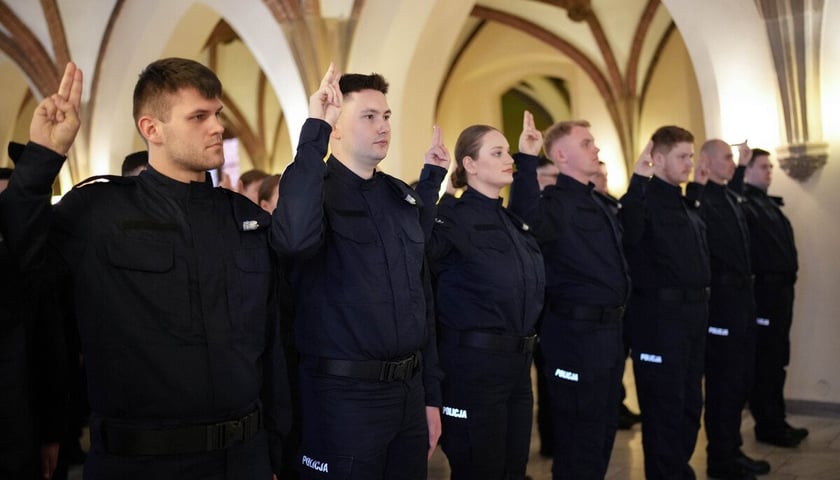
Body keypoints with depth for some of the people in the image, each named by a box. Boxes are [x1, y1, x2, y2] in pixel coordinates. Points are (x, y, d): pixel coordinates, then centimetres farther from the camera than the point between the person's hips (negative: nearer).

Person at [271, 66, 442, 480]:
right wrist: (313, 129, -29)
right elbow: (295, 239, -36)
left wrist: (431, 394, 13)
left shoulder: (404, 198, 10)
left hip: (408, 390, 6)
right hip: (344, 394, -6)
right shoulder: (317, 190, -9)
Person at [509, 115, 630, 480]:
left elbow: (626, 233, 31)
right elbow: (529, 221, -38)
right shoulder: (557, 202, -14)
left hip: (608, 328, 9)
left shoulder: (598, 201, 14)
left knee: (603, 430, 20)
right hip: (576, 331, -9)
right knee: (579, 437, 3)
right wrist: (526, 160, -38)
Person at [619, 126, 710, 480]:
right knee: (664, 406, 2)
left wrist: (697, 187, 27)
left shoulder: (683, 202, 15)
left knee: (690, 402, 18)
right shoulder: (646, 197, -11)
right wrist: (637, 182, -34)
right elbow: (627, 236, -31)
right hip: (659, 314, -9)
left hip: (693, 310, 9)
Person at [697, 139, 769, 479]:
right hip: (721, 301, -9)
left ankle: (732, 450, 27)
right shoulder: (702, 200, -14)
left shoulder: (732, 198, 15)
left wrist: (746, 283, 16)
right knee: (723, 381, 1)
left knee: (741, 378, 15)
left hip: (742, 298, 9)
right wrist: (718, 285, -16)